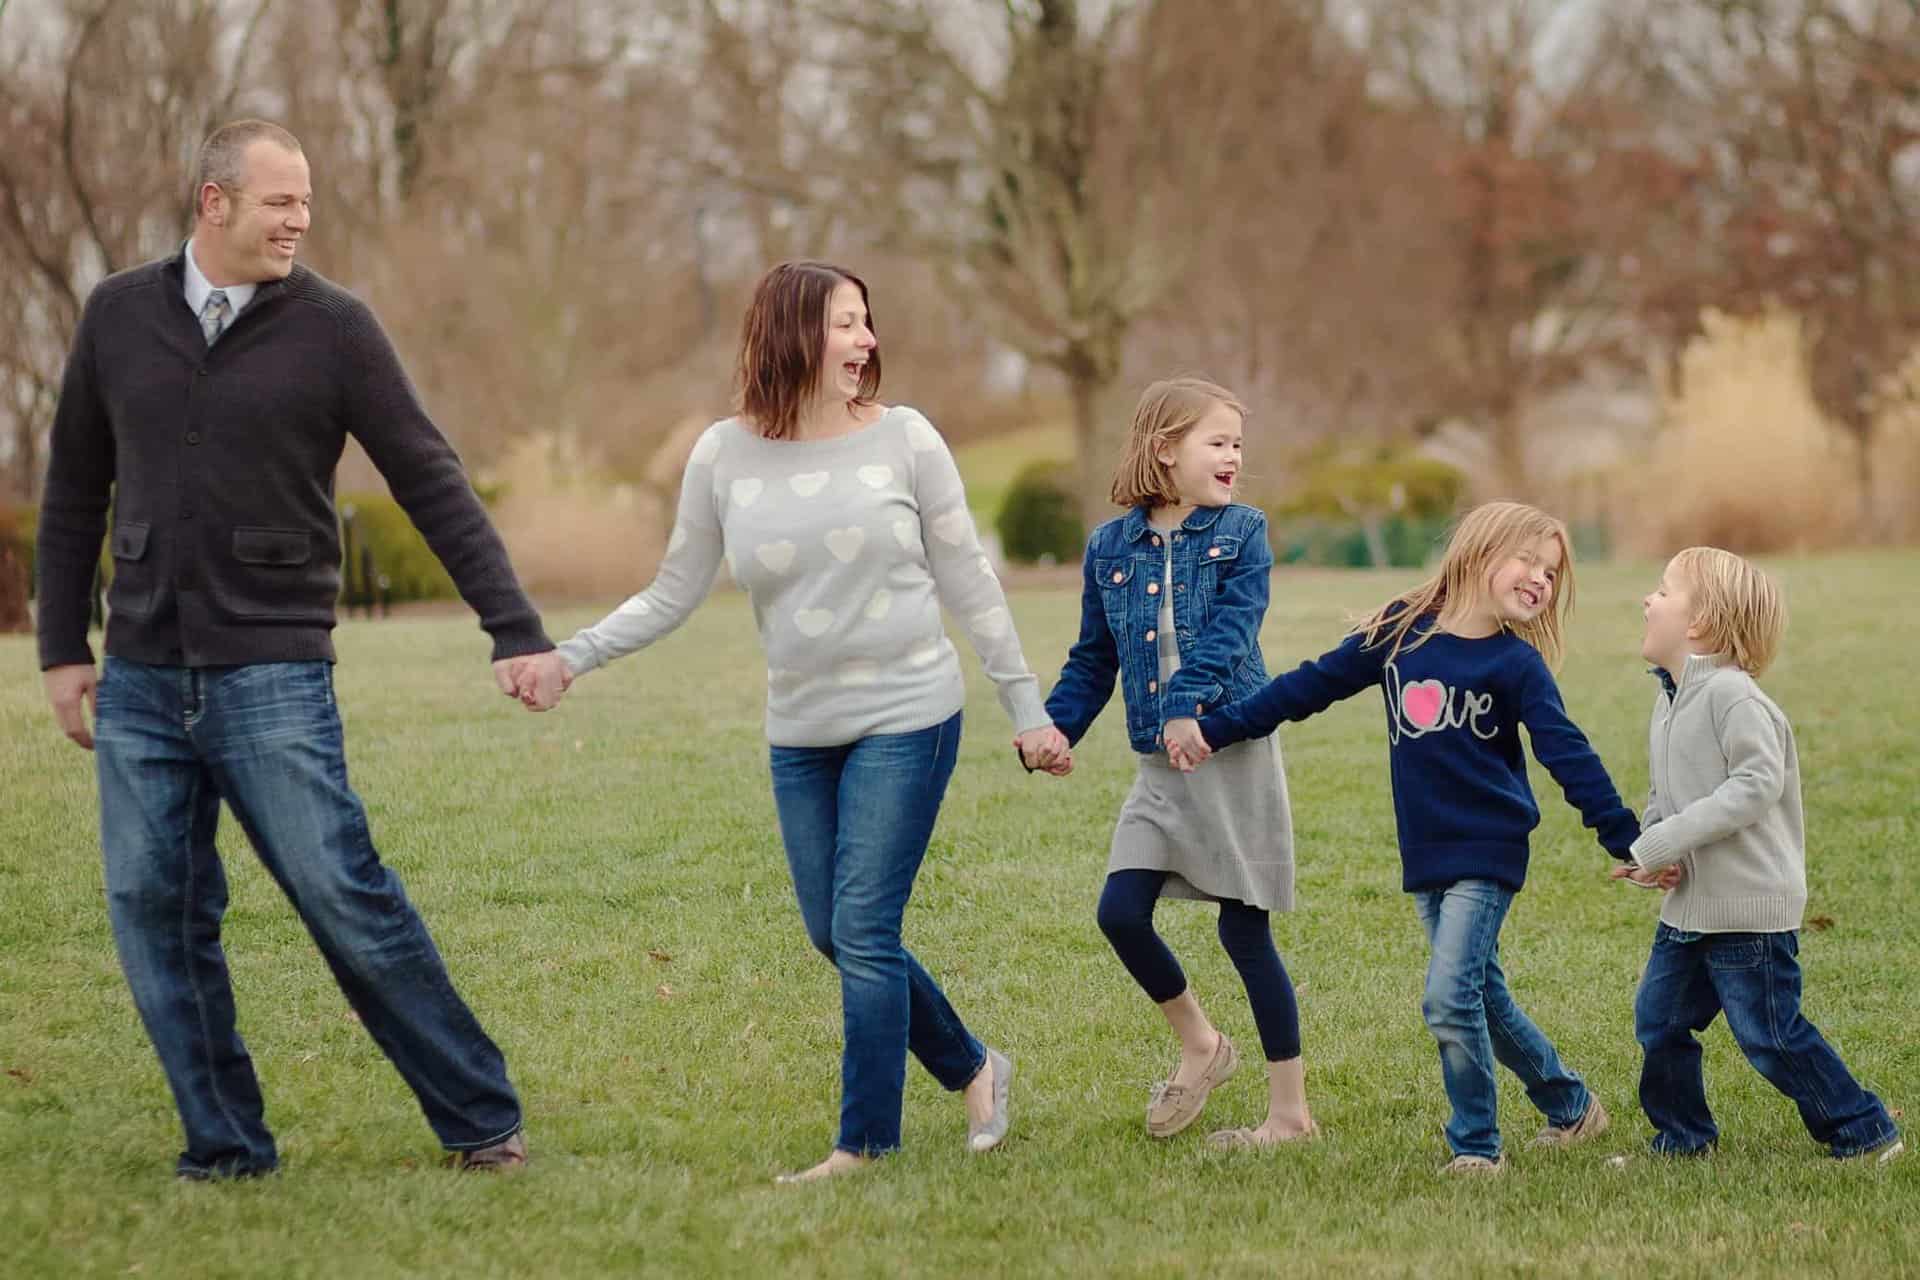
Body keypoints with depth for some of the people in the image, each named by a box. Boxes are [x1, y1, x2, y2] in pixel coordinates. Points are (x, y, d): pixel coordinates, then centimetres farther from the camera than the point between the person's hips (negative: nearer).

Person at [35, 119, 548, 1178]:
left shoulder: (332, 328, -2)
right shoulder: (119, 316, 6)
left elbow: (432, 485, -3)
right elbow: (75, 486, 15)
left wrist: (516, 633, -7)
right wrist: (61, 649, 11)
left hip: (272, 673, -3)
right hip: (140, 681, 4)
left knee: (344, 897, -9)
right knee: (151, 911, 1)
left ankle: (481, 1120, 1)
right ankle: (225, 1150, 11)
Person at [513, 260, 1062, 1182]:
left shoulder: (904, 440, -4)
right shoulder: (724, 456, 0)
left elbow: (967, 584, 2)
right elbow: (672, 595, 5)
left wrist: (1026, 707, 3)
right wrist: (567, 659, -7)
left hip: (906, 722, -4)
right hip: (800, 734, 4)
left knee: (863, 931, -9)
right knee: (833, 936, 9)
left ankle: (867, 1145, 2)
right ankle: (971, 1070, 30)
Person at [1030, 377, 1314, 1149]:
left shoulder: (1240, 533, -3)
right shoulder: (1111, 548, 7)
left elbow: (1230, 630, -17)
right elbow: (1093, 659, 14)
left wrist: (1190, 704, -33)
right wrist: (1054, 729, -2)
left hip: (1232, 748, -4)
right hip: (1159, 766, 4)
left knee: (1245, 932, -2)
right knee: (1120, 912, -6)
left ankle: (1290, 1109, 8)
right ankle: (1199, 1047, 20)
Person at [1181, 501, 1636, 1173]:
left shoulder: (1516, 664, -5)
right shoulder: (1403, 630, 4)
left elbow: (1570, 758, -8)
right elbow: (1315, 684, 9)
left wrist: (1629, 841, -15)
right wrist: (1216, 731, 9)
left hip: (1487, 855, -5)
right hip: (1426, 858, 5)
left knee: (1449, 997, -15)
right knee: (1483, 998, 13)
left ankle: (1476, 1146, -1)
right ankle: (1570, 1105, 31)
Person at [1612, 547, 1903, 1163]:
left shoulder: (1731, 695, -17)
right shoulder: (1669, 700, 12)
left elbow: (1756, 785, -26)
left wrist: (1663, 842, -27)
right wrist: (1647, 849, -5)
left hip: (1749, 907, -9)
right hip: (1686, 907, 9)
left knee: (1770, 1034, -3)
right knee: (1659, 1019, 9)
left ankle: (1865, 1133, 10)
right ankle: (1682, 1138, 24)